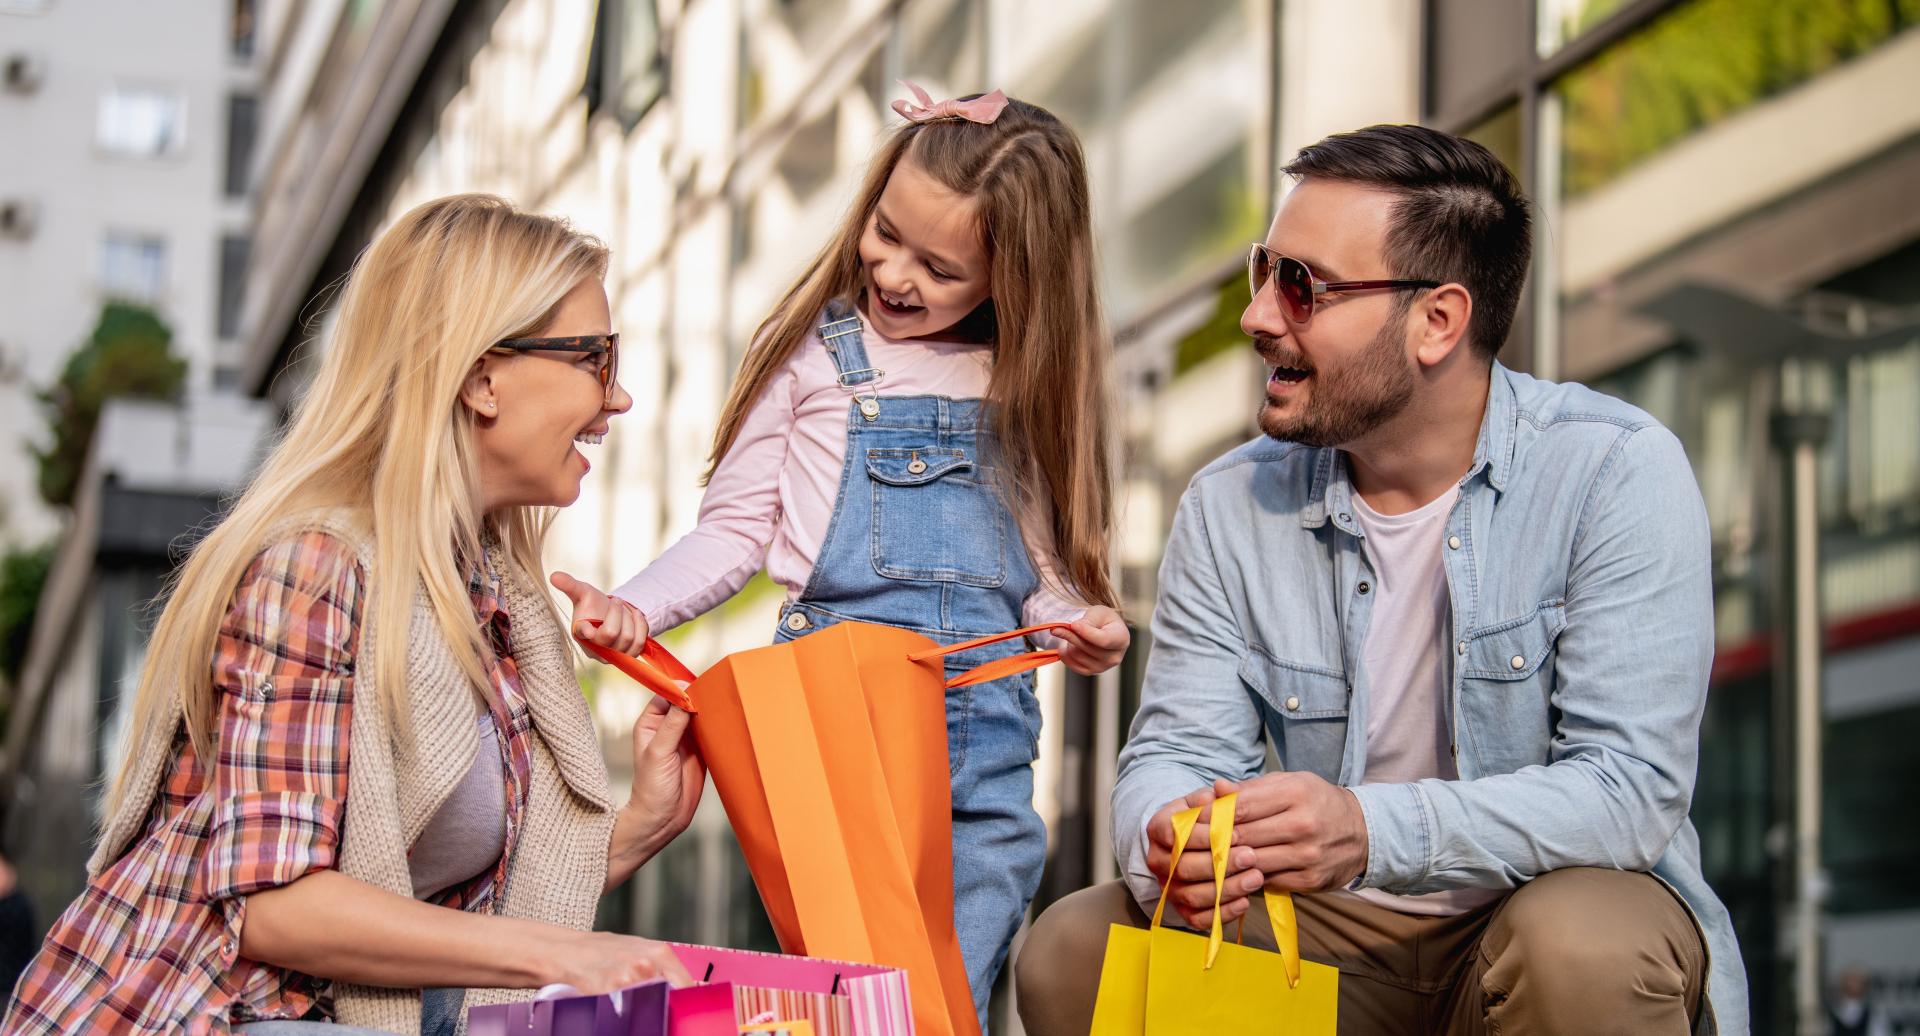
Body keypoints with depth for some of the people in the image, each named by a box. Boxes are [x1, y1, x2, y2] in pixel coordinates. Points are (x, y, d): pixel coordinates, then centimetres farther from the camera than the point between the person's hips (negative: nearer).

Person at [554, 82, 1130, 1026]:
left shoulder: (1022, 384, 12)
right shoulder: (817, 353, 3)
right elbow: (737, 528, 6)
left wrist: (1074, 620, -3)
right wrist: (636, 608, -8)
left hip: (987, 731, 3)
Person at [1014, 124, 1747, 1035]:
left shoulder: (1616, 474, -13)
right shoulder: (1231, 507, 0)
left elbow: (1632, 787, -20)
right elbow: (1177, 750, -2)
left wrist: (1375, 832, -36)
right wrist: (1166, 842, -29)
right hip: (1329, 935, 4)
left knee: (1578, 950, -37)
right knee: (1070, 952, -18)